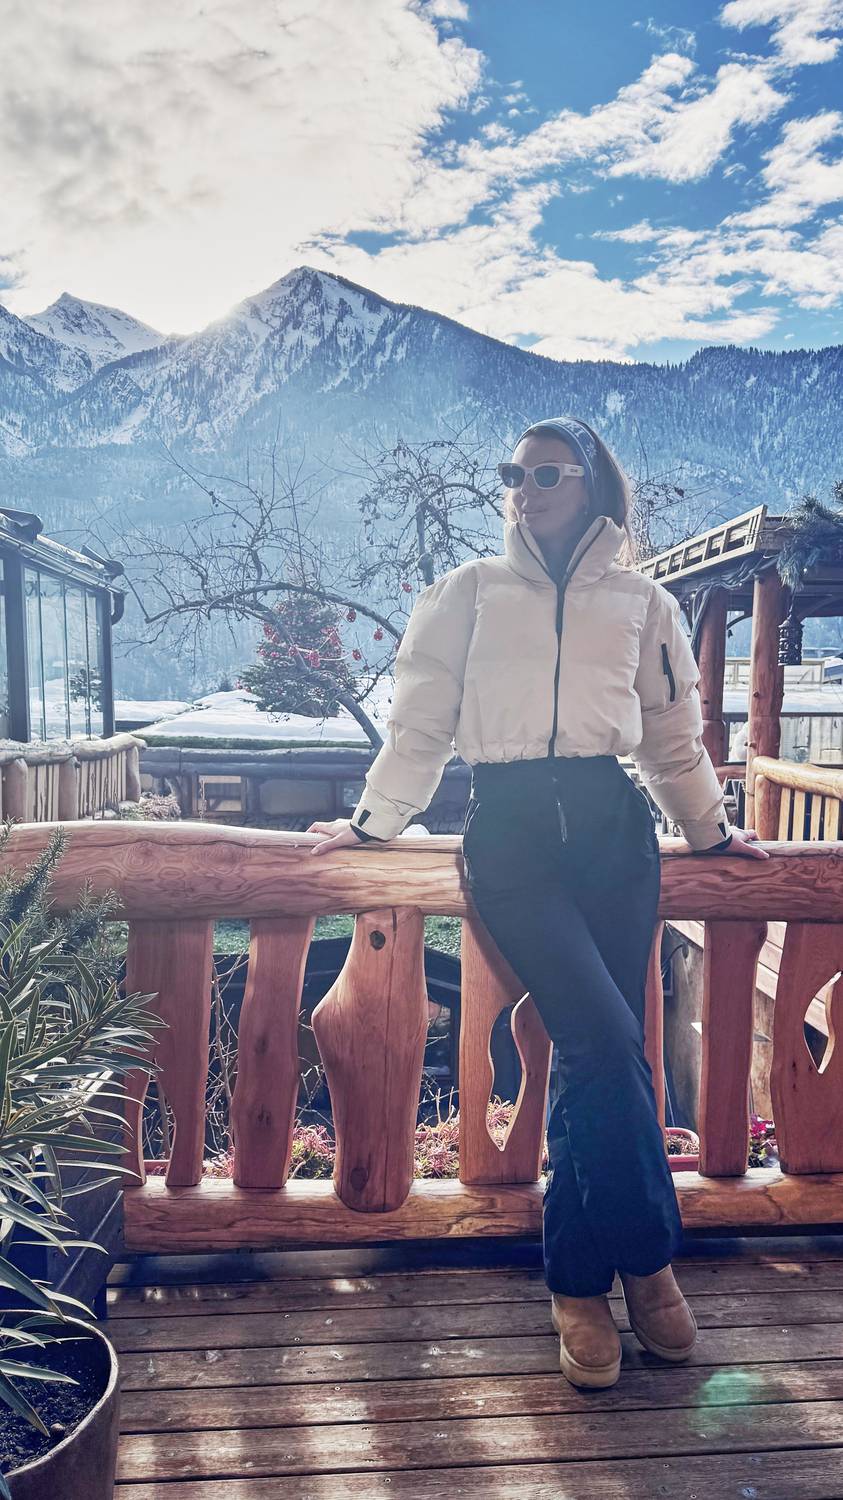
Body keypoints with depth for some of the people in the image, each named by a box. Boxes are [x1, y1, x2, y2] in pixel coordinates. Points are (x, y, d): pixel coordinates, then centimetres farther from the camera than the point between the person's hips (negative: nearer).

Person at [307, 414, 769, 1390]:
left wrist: (709, 830, 26)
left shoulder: (644, 604, 17)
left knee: (596, 1057, 0)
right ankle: (647, 1258, 9)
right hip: (508, 833, -2)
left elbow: (673, 735, 23)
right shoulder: (468, 592, 14)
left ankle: (579, 1283, 20)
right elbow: (420, 723, 14)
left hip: (612, 827, 2)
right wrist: (373, 821, 14)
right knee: (608, 1044, -14)